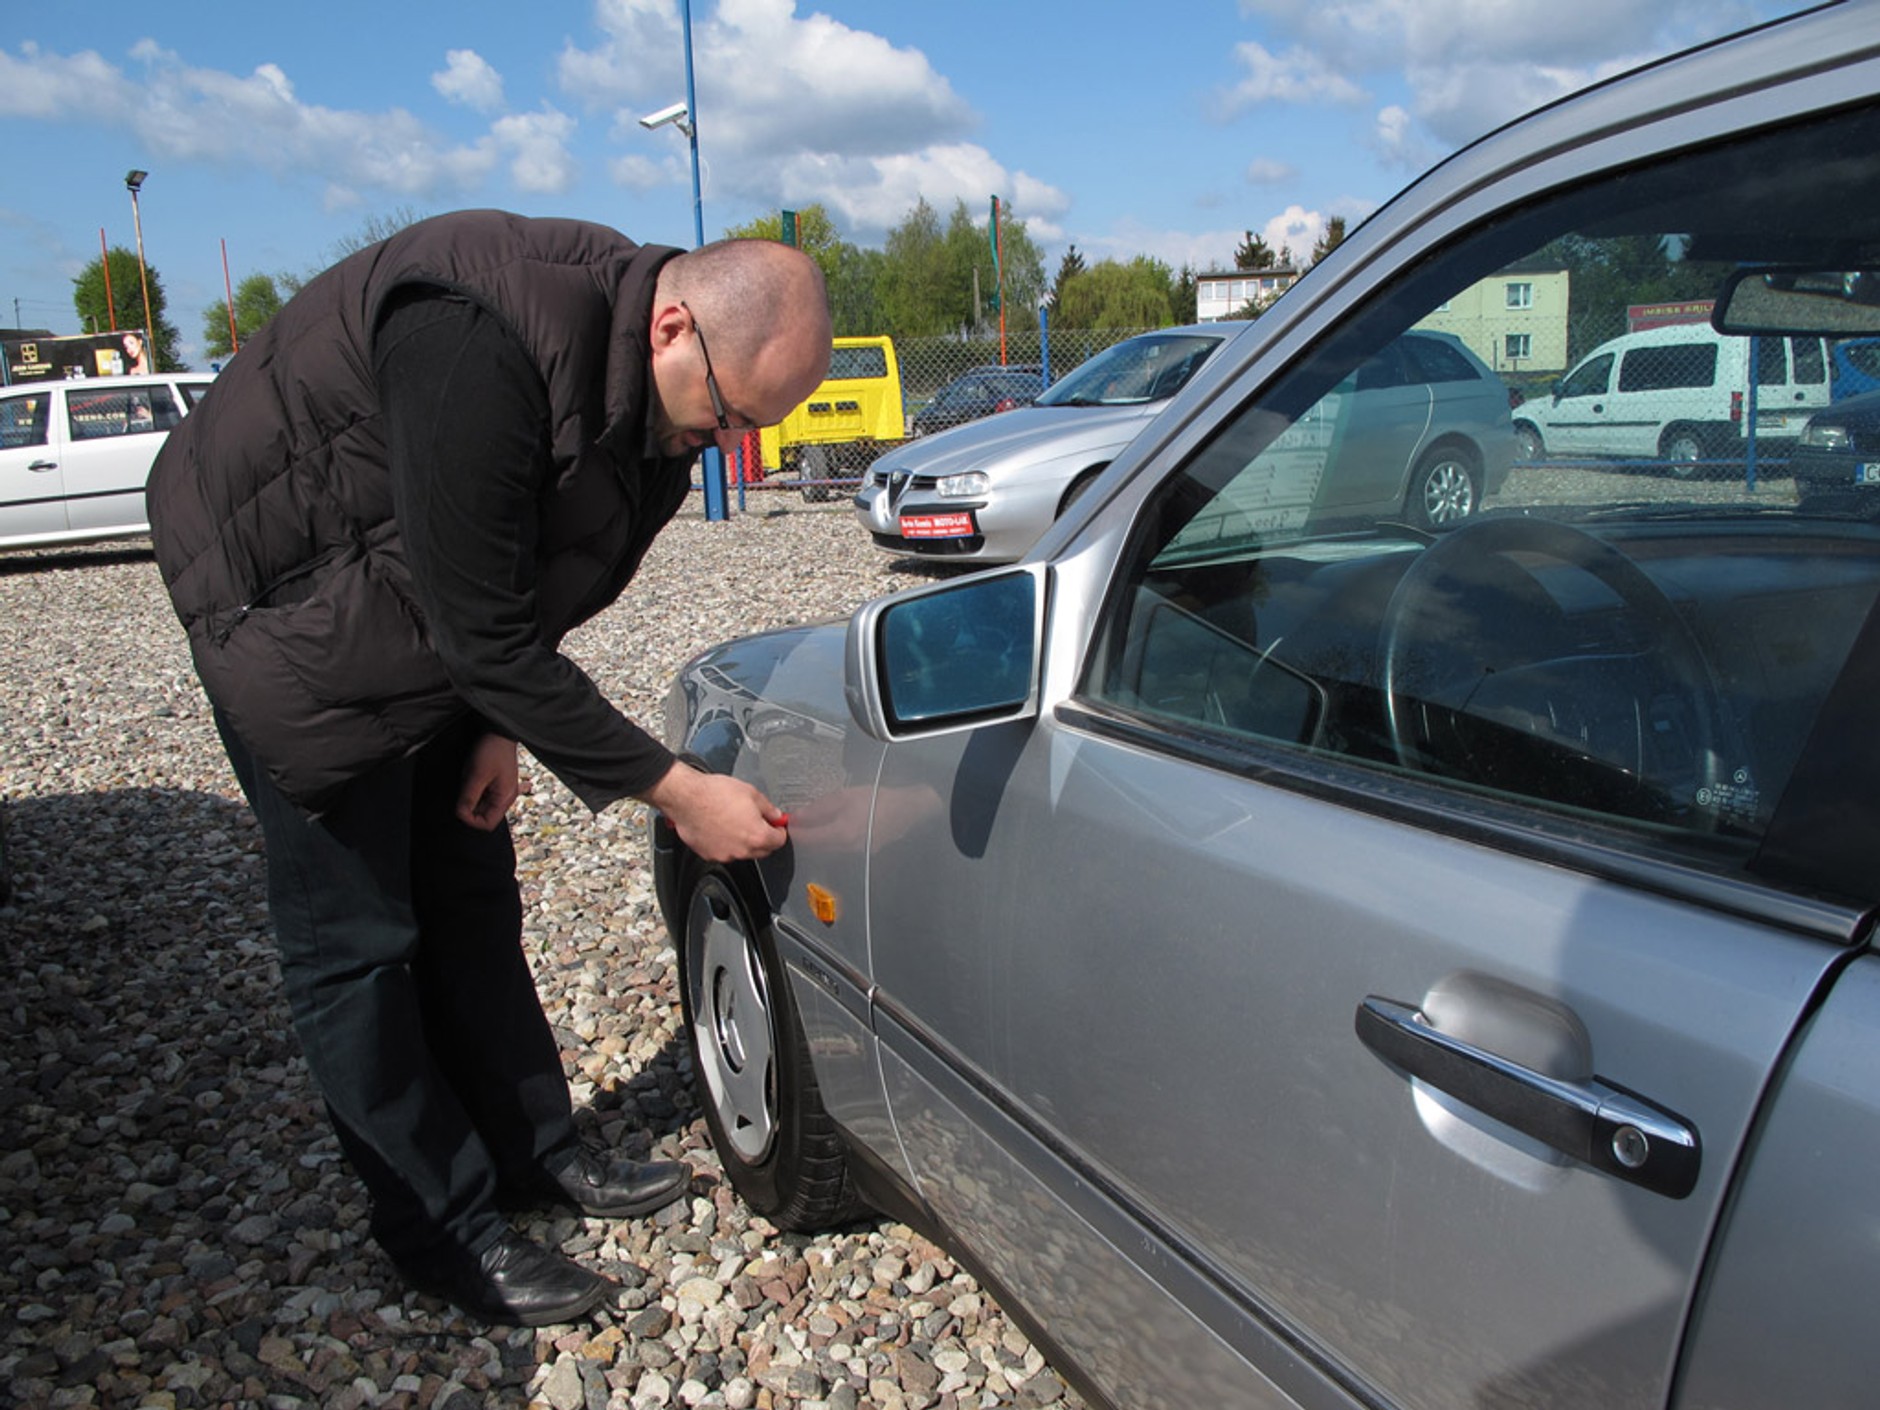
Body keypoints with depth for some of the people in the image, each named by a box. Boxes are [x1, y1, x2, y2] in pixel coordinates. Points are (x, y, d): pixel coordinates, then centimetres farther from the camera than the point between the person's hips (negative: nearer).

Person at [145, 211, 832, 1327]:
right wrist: (674, 791, -28)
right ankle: (442, 1228, 11)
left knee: (471, 896, 12)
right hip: (284, 597, -7)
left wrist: (503, 723, -5)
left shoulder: (659, 391, -10)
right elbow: (488, 637, -33)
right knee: (354, 936, -2)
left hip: (437, 614, 8)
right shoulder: (483, 349, -37)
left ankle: (537, 1152, 26)